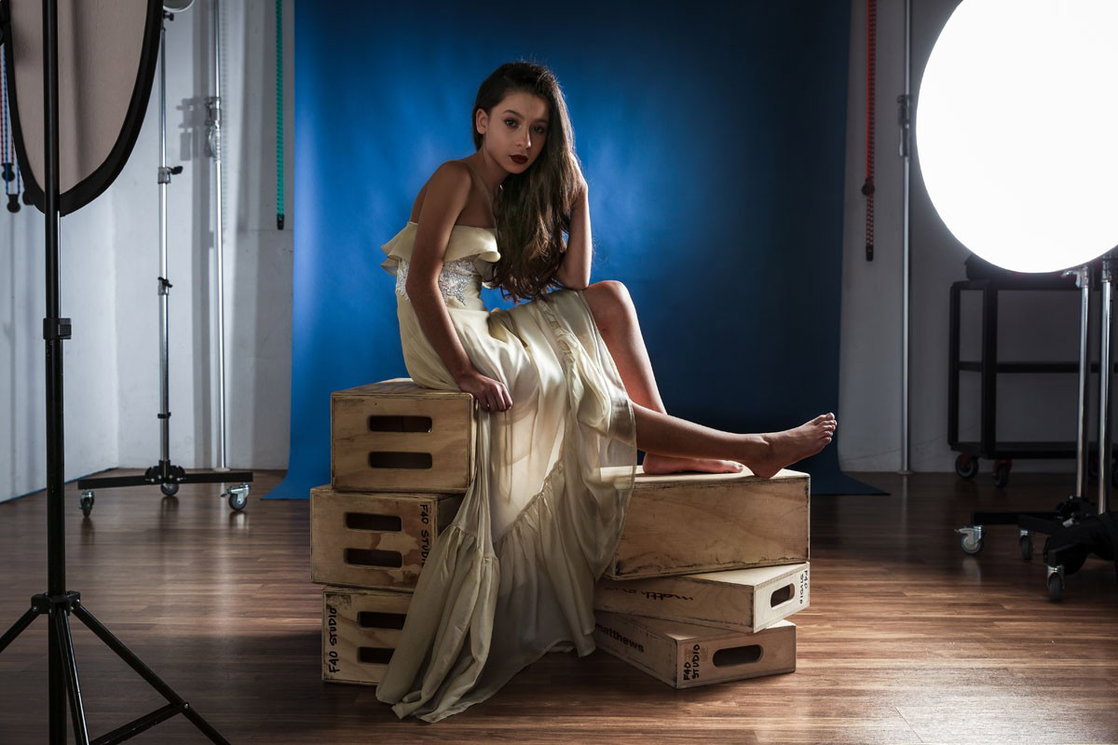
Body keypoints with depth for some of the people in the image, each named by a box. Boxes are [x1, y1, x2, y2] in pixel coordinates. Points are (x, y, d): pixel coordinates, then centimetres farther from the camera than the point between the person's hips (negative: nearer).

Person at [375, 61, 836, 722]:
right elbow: (422, 280, -22)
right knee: (588, 394, -9)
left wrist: (577, 200, 3)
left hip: (480, 330, 8)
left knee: (611, 299, -3)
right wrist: (465, 372, -29)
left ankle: (670, 450, -7)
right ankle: (753, 451, -3)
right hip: (445, 343, -8)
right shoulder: (455, 179, -10)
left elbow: (571, 285, 8)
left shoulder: (511, 194, 14)